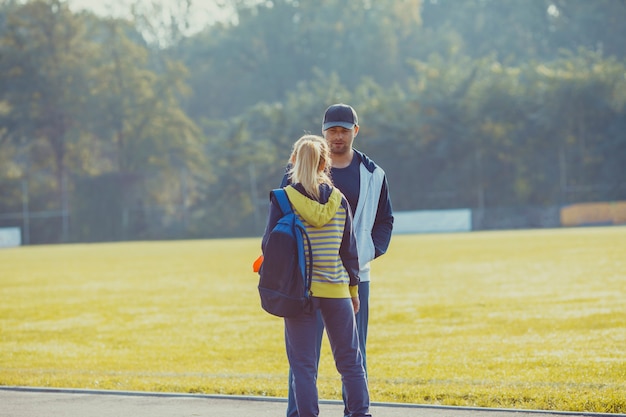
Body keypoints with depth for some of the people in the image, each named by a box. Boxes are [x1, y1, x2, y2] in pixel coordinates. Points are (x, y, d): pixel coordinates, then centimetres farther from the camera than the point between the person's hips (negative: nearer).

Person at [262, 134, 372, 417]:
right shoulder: (338, 200, 2)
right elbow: (349, 249, 6)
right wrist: (353, 288, 15)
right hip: (336, 288, 2)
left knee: (303, 364, 2)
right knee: (350, 361, 12)